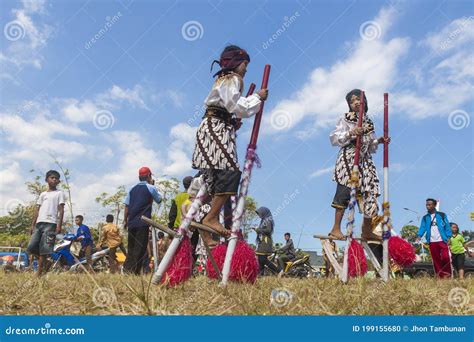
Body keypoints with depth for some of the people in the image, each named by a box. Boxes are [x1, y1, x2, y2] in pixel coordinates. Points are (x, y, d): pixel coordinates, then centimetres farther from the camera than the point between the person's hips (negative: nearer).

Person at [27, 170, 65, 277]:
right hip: (39, 223, 5)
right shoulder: (43, 194, 22)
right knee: (31, 247, -3)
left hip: (51, 223, -5)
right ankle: (42, 261, 21)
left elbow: (61, 210, 0)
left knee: (44, 249, -9)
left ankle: (39, 273, -4)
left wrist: (59, 225, -11)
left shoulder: (59, 193, 8)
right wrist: (33, 225, 12)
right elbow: (37, 210, 19)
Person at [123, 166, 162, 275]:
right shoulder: (150, 188, -2)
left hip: (131, 222, 6)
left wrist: (125, 220, 17)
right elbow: (159, 199, 11)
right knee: (140, 247, -2)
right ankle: (134, 271, -6)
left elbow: (127, 206, 10)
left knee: (131, 247, 14)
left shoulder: (133, 189, 13)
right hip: (143, 222, -5)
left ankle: (126, 269, 11)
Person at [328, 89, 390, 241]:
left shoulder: (369, 121, 18)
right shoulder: (346, 118, 3)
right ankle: (336, 228, -8)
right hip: (348, 157, -6)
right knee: (344, 191, -13)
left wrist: (378, 141, 3)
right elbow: (334, 138, -5)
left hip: (365, 160, 6)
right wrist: (350, 133, -18)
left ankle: (367, 231, 12)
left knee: (370, 193, 3)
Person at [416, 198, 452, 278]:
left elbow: (447, 226, 3)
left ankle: (447, 275, 4)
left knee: (445, 257, -11)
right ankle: (440, 276, 10)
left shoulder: (442, 215, 5)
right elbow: (422, 227, 0)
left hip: (442, 241, -2)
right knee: (436, 260, 4)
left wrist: (448, 237, -8)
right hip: (432, 242, 3)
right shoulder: (425, 218, 11)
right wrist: (419, 235, -18)